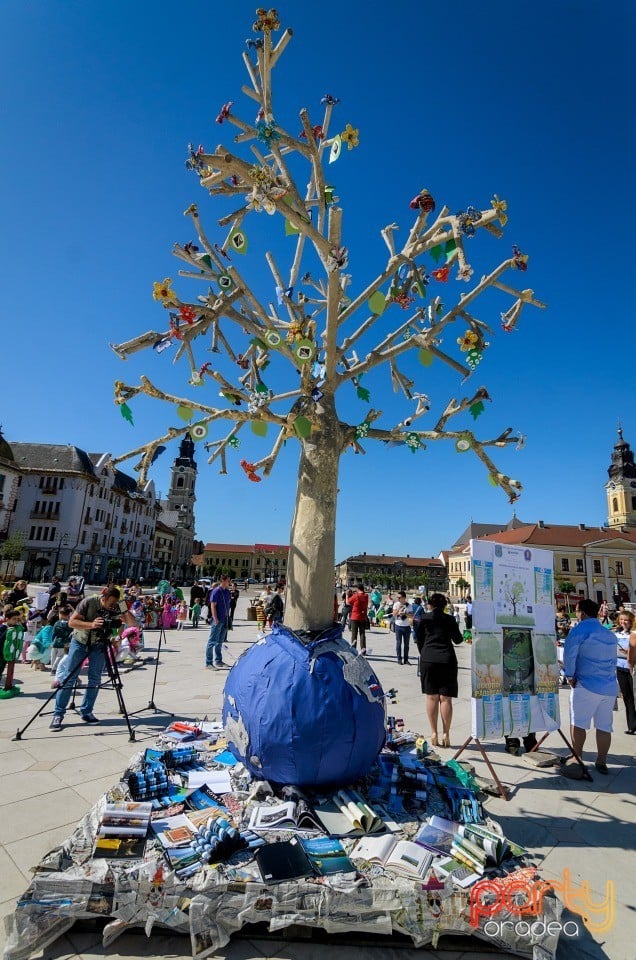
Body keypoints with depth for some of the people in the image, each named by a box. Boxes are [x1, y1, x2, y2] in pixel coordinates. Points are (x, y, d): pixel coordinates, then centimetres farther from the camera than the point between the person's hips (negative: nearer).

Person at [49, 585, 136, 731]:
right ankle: (58, 715, 6)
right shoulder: (88, 602, -24)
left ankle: (86, 712, 13)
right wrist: (91, 624, -38)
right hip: (80, 641, -2)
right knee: (69, 678, -2)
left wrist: (126, 611, -35)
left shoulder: (116, 608, -16)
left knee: (95, 679, 0)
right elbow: (72, 622, -23)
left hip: (99, 645, 2)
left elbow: (132, 624, -15)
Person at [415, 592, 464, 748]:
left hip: (428, 660, 0)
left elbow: (418, 639, 8)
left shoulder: (424, 618, 3)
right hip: (447, 660, 0)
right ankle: (446, 734, 5)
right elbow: (458, 640, 11)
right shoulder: (450, 619, 3)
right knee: (446, 698, 4)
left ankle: (434, 733, 7)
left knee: (431, 697, 6)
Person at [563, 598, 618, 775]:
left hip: (587, 685, -6)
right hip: (610, 687, 7)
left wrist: (570, 675, -7)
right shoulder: (610, 634, 14)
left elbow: (569, 651, -16)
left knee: (578, 723, 5)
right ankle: (601, 762, 16)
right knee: (604, 726, 11)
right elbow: (613, 660, 21)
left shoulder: (583, 627, -8)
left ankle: (577, 758, 12)